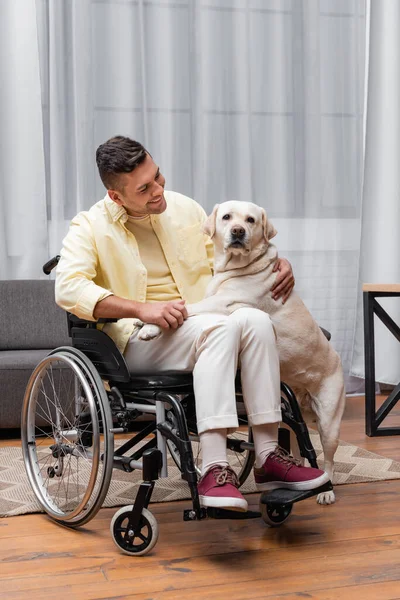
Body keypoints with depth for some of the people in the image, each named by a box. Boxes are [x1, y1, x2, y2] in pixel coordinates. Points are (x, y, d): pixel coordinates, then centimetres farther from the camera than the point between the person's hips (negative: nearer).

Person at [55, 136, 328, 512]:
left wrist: (277, 262, 6)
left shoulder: (183, 208, 15)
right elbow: (68, 288, -16)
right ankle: (213, 470, -41)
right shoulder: (91, 227, 0)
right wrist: (141, 308, -26)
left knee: (255, 319, -29)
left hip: (205, 326, 5)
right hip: (139, 340, -5)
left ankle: (268, 457, -27)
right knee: (220, 327, -35)